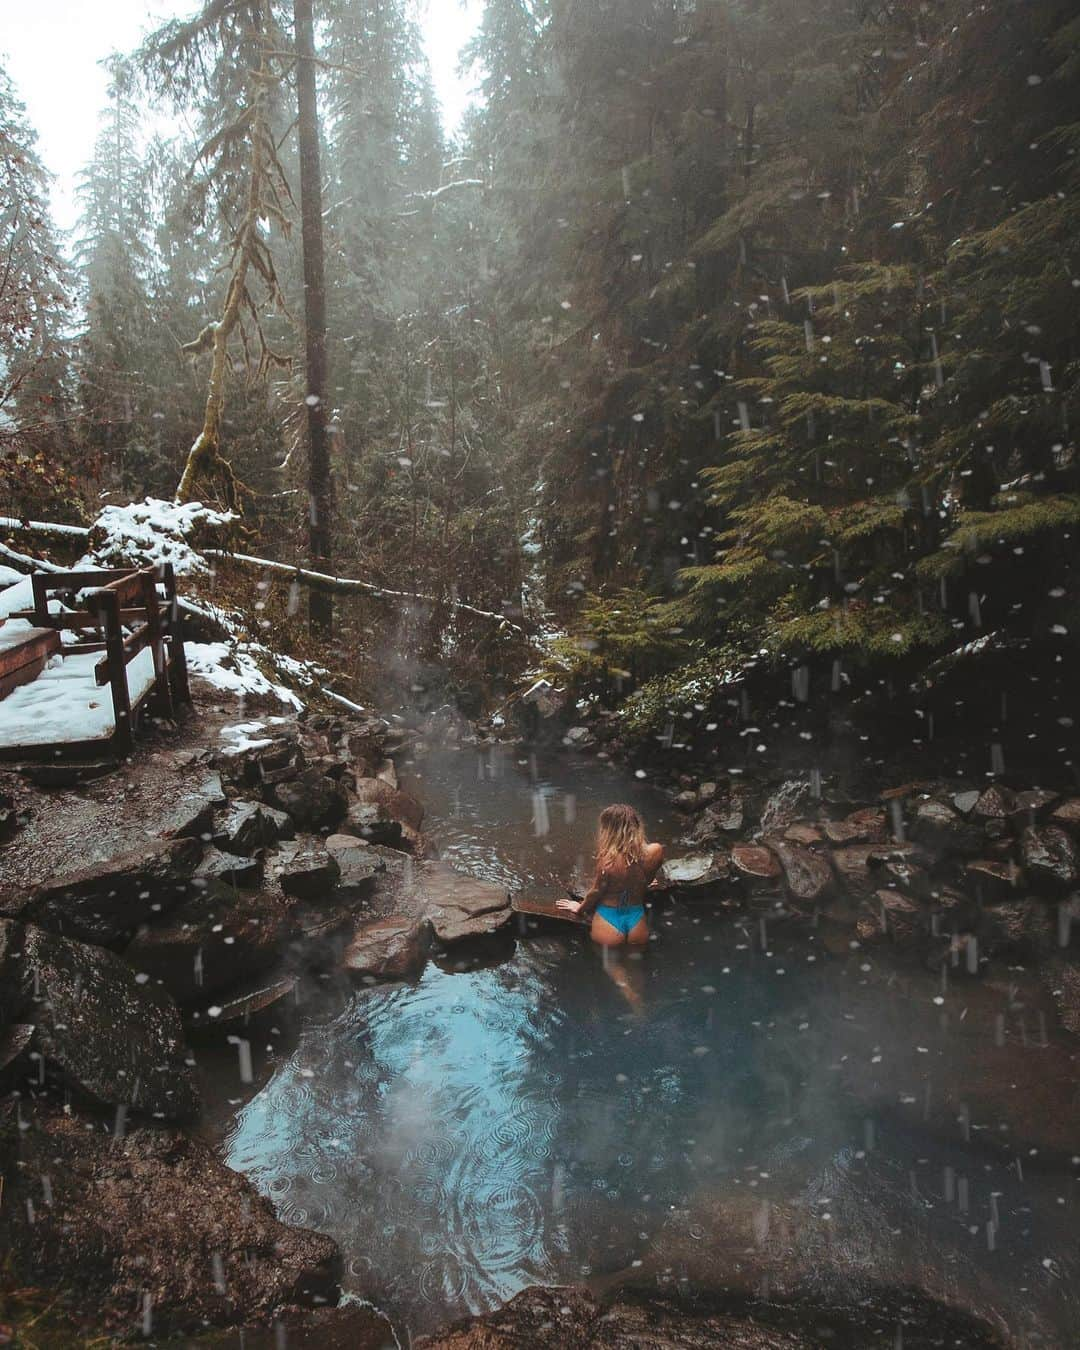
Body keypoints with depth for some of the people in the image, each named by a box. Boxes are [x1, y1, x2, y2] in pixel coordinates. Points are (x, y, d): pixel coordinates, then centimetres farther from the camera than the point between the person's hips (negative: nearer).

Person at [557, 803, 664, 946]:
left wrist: (580, 908, 9)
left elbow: (596, 892, -9)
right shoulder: (654, 853, -14)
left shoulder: (608, 859, -23)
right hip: (637, 922, 2)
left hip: (610, 918, -1)